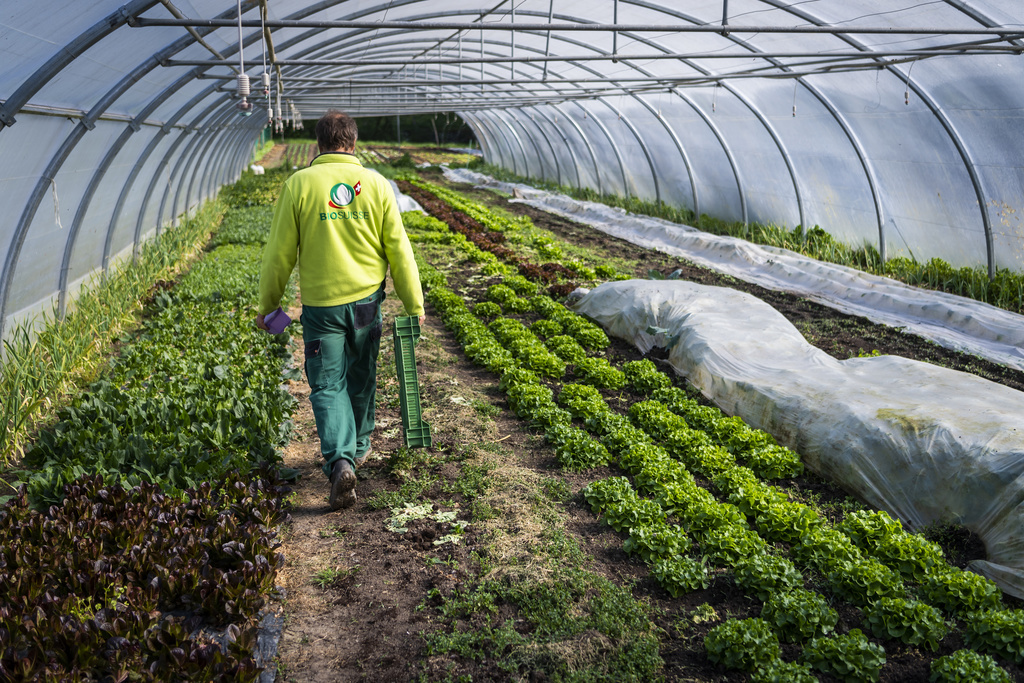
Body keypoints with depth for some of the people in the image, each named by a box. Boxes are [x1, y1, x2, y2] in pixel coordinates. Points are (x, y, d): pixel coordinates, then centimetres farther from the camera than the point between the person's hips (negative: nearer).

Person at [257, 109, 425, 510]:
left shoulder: (299, 184, -6)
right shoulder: (376, 184, -1)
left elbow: (279, 253, -4)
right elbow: (399, 250, 0)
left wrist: (268, 305, 9)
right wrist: (414, 305, 8)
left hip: (321, 304, -2)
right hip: (367, 300, 2)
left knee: (328, 386, 4)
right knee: (361, 378, 19)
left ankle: (340, 460, -14)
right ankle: (358, 448, 36)